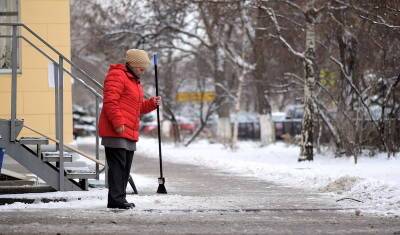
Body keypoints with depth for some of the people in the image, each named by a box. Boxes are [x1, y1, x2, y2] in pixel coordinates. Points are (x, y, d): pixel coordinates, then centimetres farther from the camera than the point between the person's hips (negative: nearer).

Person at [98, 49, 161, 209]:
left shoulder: (135, 81, 25)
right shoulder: (116, 76, -7)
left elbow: (138, 108, 31)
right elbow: (110, 102, -17)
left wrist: (152, 103, 11)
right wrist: (118, 123, -22)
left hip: (130, 133, 10)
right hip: (116, 132, -10)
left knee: (125, 167, 11)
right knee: (117, 165, -11)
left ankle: (119, 199, 16)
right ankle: (116, 199, -13)